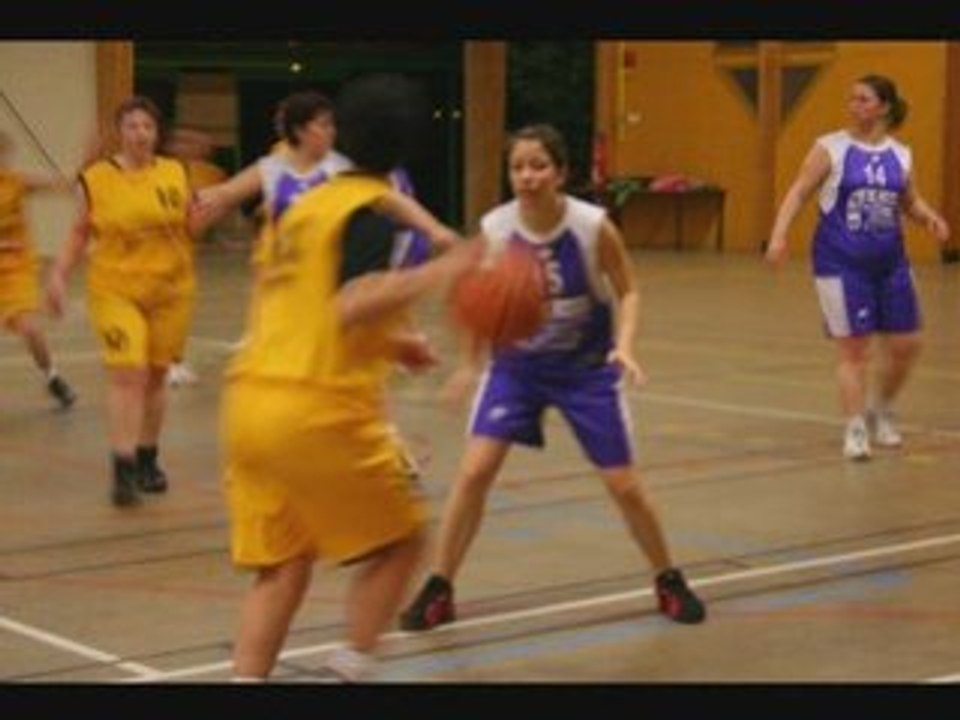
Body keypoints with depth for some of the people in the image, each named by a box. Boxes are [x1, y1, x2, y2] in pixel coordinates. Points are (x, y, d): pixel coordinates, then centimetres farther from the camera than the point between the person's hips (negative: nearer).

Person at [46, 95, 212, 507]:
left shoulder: (175, 173, 2)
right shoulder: (98, 178, -3)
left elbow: (192, 229, 10)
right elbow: (80, 232, 7)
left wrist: (207, 211, -11)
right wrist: (59, 274, -2)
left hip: (170, 291, 3)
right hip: (115, 290, -3)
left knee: (155, 376, 11)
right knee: (127, 374, -14)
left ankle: (147, 460, 27)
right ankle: (123, 469, -13)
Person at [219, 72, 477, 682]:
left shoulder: (306, 205, 19)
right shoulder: (375, 212, -6)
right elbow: (351, 307, -22)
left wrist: (386, 342, 29)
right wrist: (440, 272, -19)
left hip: (250, 400, 7)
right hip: (321, 411, -7)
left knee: (282, 563, 13)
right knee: (401, 539, 11)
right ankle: (354, 667, 7)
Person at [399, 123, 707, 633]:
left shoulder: (594, 226, -22)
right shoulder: (493, 229, -18)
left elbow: (627, 292, -9)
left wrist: (624, 346, -24)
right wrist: (473, 363, -3)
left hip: (586, 367, -1)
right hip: (517, 364, 1)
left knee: (624, 485, 2)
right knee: (474, 471, -12)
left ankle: (669, 583, 26)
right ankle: (438, 590, 2)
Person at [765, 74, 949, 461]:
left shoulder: (901, 155, 6)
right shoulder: (830, 148, -4)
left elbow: (911, 202, 16)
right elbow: (798, 192, -7)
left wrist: (929, 216, -5)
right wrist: (779, 234, -21)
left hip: (890, 263, 4)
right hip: (841, 263, -4)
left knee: (906, 345, 7)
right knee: (853, 348, -3)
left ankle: (879, 410, 32)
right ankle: (855, 428, 7)